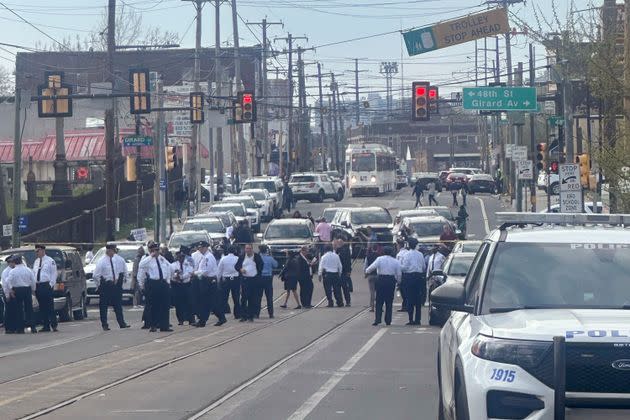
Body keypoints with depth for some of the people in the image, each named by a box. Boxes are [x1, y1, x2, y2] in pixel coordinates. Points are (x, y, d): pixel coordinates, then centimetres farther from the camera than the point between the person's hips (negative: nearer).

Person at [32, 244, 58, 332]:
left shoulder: (50, 261, -1)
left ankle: (54, 325, -8)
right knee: (42, 307, 5)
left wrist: (51, 284, -13)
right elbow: (33, 274, 17)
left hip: (47, 285, -6)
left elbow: (54, 274, -4)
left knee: (50, 306, -9)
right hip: (38, 286, 6)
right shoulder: (36, 262, 17)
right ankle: (46, 326, 7)